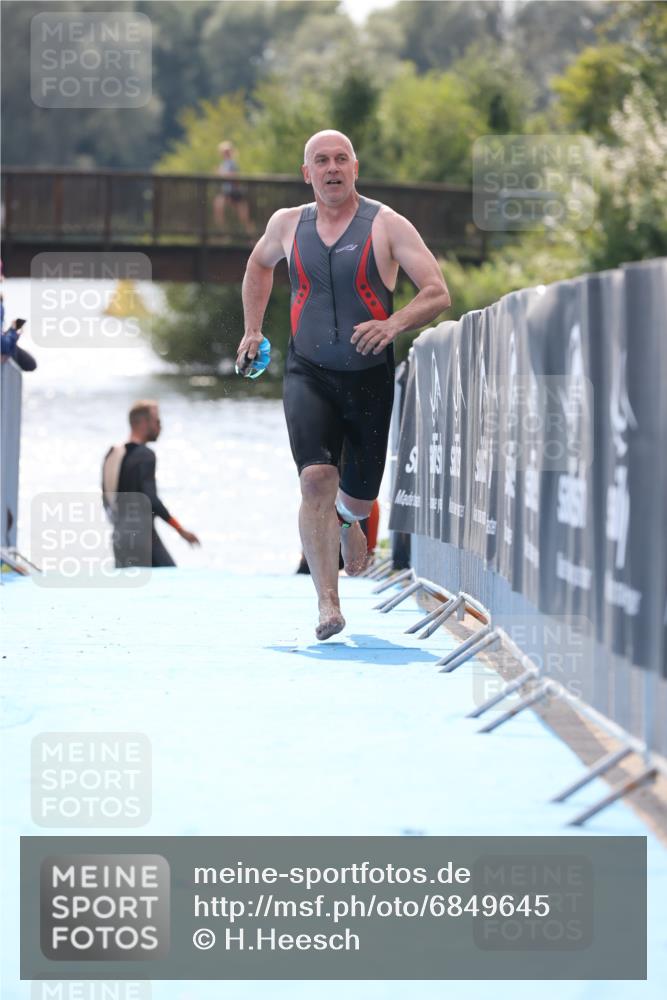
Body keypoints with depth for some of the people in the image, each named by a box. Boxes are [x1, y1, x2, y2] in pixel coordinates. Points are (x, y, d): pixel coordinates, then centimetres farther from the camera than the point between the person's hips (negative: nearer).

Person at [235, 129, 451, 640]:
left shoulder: (386, 224, -5)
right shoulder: (288, 224, 5)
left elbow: (438, 293, -10)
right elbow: (260, 264, 29)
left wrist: (393, 325, -27)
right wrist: (253, 328, 21)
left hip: (369, 377, 0)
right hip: (308, 373, 0)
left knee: (358, 497, 11)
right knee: (316, 480, -22)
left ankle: (346, 520, 52)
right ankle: (328, 603, -23)